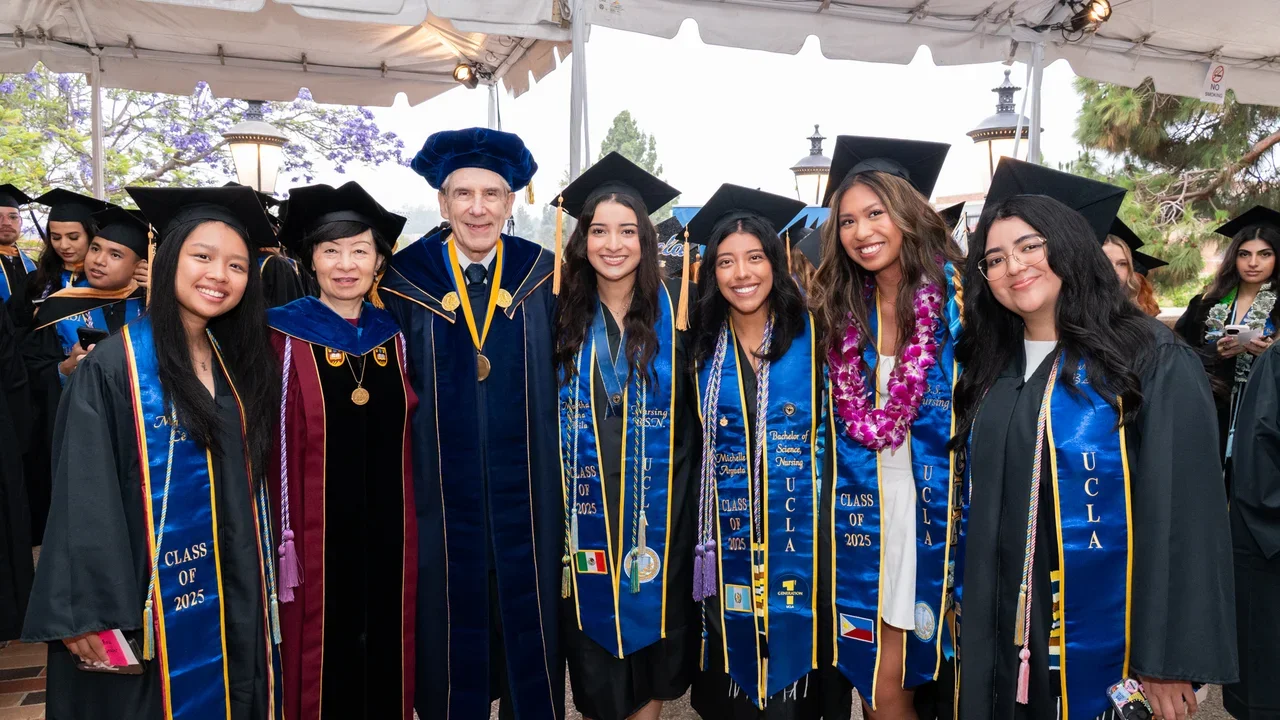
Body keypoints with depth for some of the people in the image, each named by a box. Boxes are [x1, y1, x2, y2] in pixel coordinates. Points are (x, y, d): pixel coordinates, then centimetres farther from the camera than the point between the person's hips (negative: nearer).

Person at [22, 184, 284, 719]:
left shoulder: (237, 364, 5)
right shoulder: (113, 367, -13)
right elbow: (83, 498, -15)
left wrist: (257, 586, 11)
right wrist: (87, 612, -17)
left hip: (232, 594, 6)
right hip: (150, 599, -5)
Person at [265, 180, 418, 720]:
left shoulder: (394, 336, 6)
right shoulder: (283, 336, -7)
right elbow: (272, 444, -8)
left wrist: (418, 527, 7)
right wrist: (284, 540, -12)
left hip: (389, 533, 4)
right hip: (317, 533, -3)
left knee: (387, 660, 15)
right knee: (319, 664, 9)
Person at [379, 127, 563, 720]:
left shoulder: (542, 278, 0)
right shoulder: (406, 281, -2)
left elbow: (561, 381, 5)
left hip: (527, 498, 1)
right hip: (442, 498, 0)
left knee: (529, 626, 13)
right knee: (451, 630, 12)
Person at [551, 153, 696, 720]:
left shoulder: (674, 311, -3)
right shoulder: (564, 314, 2)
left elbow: (696, 414, -2)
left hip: (657, 508, -1)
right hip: (584, 508, 1)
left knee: (652, 627, 11)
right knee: (592, 648, 10)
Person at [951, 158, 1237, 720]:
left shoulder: (1154, 363, -9)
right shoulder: (989, 369, 5)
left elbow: (1184, 516, -13)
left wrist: (1172, 658, -15)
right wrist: (961, 606, 10)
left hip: (1105, 637, -4)